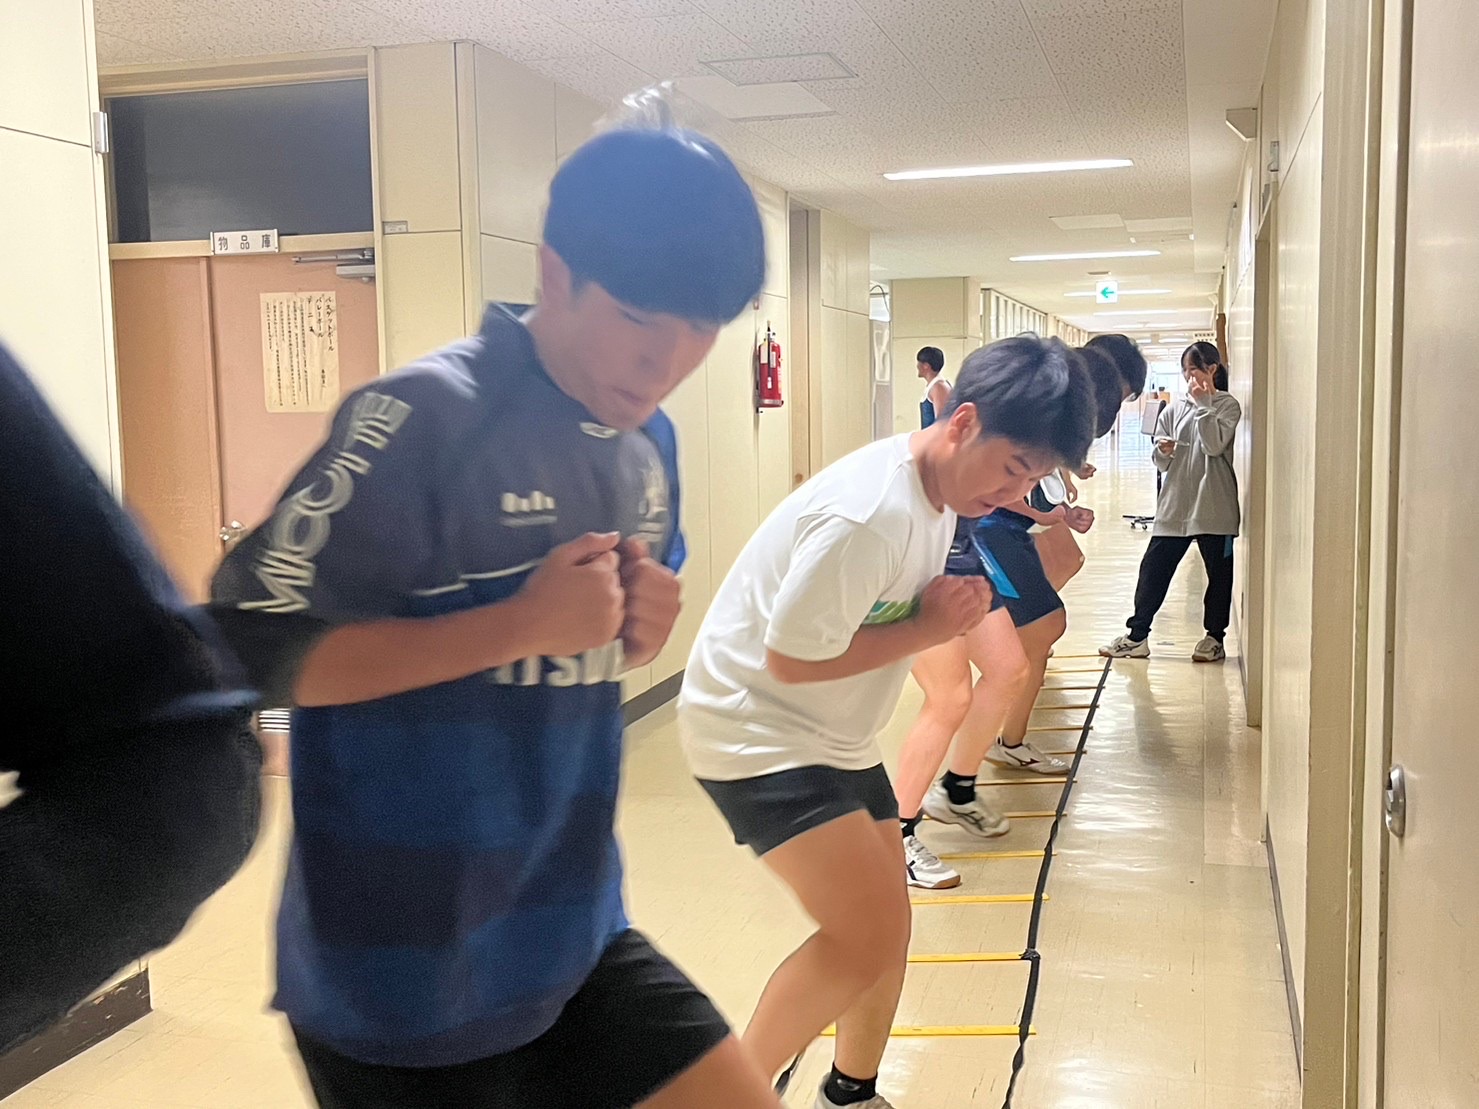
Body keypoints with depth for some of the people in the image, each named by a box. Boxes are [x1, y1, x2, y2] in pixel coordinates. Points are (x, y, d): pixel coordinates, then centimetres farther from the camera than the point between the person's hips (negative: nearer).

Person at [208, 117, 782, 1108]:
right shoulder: (425, 418, -19)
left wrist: (635, 634, -8)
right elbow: (247, 645, -21)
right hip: (398, 973, -6)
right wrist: (522, 621, -25)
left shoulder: (642, 456, 5)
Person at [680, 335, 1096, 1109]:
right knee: (867, 934, -17)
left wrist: (952, 609, -11)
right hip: (754, 730, -9)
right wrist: (929, 629, -20)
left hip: (834, 737, 9)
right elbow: (791, 659, -25)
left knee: (885, 930, 14)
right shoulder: (868, 516, -29)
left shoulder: (942, 491, 1)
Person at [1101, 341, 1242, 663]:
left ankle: (1215, 637, 21)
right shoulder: (1174, 410, 10)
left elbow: (1215, 445, -16)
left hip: (1214, 506, -3)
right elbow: (1161, 463, 12)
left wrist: (1203, 404, -15)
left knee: (1218, 572, 7)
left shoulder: (1227, 405, 0)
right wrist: (1163, 452, -11)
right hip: (1175, 504, 4)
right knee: (1153, 568, 1)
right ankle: (1137, 635, 8)